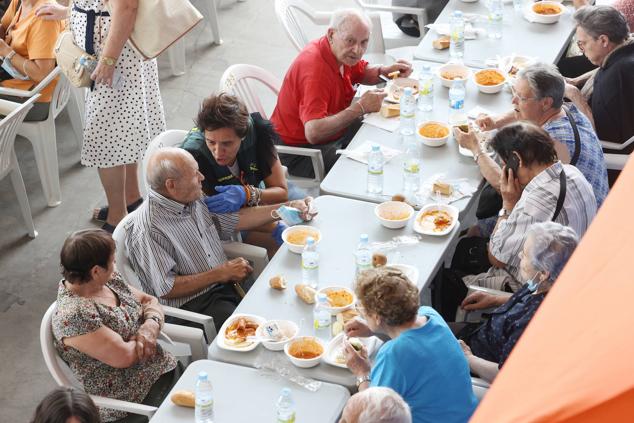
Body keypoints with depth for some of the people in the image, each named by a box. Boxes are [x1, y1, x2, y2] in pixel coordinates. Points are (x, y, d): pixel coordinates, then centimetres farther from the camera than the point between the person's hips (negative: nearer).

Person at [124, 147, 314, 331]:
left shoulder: (194, 201, 7)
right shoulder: (147, 229, -19)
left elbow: (236, 219, 19)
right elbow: (166, 289, -21)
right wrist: (221, 273, -17)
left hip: (228, 282, 8)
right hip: (191, 303, -8)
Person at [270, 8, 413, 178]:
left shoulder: (341, 53, -3)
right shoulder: (316, 69, -32)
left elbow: (362, 73, 21)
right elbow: (313, 133, -42)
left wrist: (386, 70, -3)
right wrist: (361, 107, -35)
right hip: (300, 150, -10)